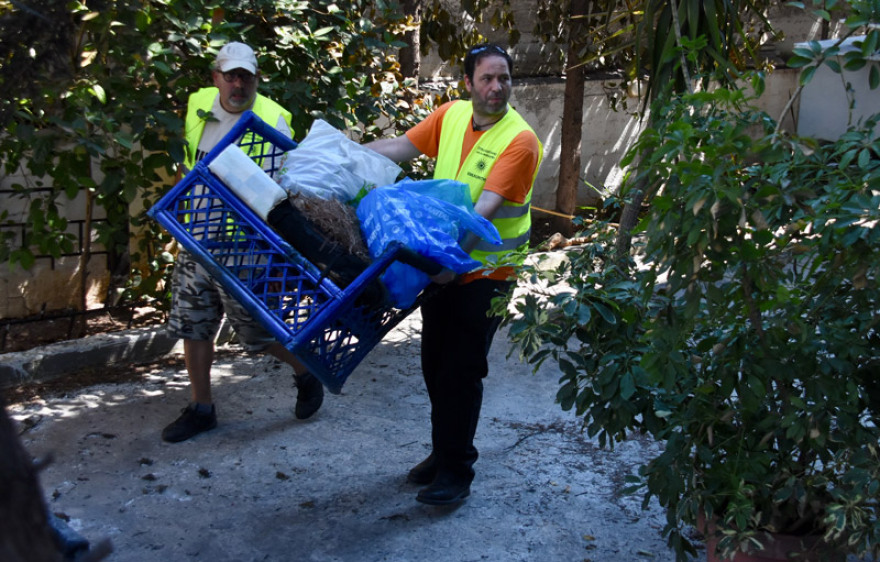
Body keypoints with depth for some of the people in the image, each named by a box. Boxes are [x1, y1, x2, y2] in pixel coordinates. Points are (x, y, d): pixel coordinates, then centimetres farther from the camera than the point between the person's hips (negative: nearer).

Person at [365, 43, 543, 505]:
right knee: (434, 364, 14)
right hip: (440, 263, 6)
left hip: (485, 269, -6)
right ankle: (444, 452, 32)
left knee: (462, 370, -4)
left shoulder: (519, 140, -16)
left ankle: (456, 472, 9)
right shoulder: (451, 115, 2)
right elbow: (400, 147, 10)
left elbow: (487, 207, -26)